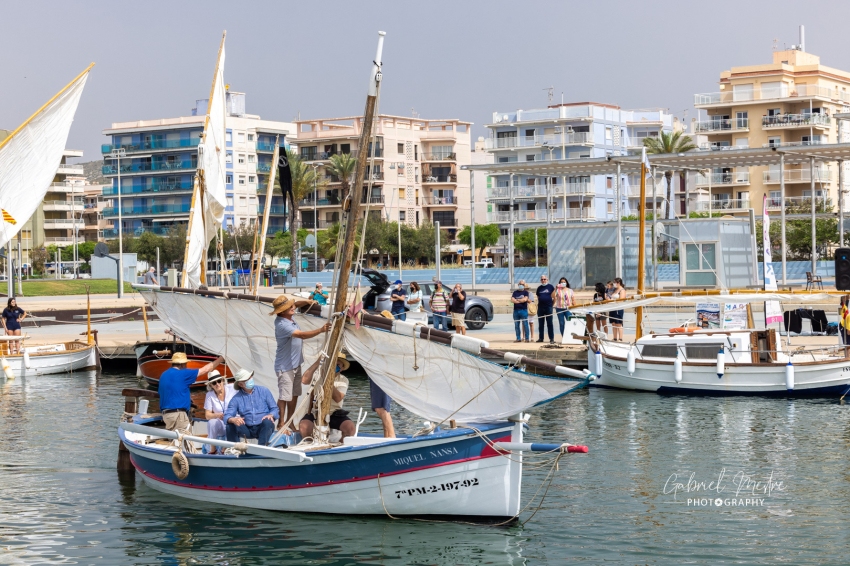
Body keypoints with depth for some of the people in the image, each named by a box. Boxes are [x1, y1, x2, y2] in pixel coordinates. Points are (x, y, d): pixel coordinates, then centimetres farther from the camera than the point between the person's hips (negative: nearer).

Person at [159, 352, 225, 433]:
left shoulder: (164, 375, 15)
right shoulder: (181, 374, -9)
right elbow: (205, 370, -2)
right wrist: (221, 359, 8)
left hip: (166, 413, 9)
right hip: (178, 414, -9)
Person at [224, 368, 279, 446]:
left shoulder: (264, 391, 4)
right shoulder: (236, 398, 4)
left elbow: (275, 409, 4)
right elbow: (227, 415, -5)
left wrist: (271, 415, -20)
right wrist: (233, 419, -30)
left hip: (263, 428, -1)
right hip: (247, 430, 1)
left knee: (267, 422, -33)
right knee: (231, 425, -23)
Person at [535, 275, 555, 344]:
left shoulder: (550, 287, 0)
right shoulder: (539, 288, 11)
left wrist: (552, 303, 1)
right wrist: (538, 304, 9)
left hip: (548, 307, -4)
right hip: (540, 307, 4)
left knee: (550, 323, -4)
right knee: (541, 323, 8)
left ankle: (552, 338, -4)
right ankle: (541, 338, 15)